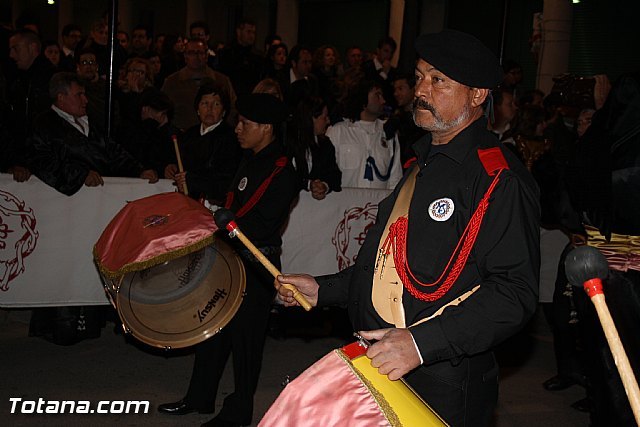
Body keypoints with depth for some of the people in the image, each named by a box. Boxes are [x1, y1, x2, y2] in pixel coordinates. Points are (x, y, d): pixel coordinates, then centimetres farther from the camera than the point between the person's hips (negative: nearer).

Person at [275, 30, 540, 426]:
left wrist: (422, 343, -30)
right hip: (379, 367, 8)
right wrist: (322, 289, 14)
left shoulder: (499, 178, -15)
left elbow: (514, 290, -22)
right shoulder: (422, 165, 14)